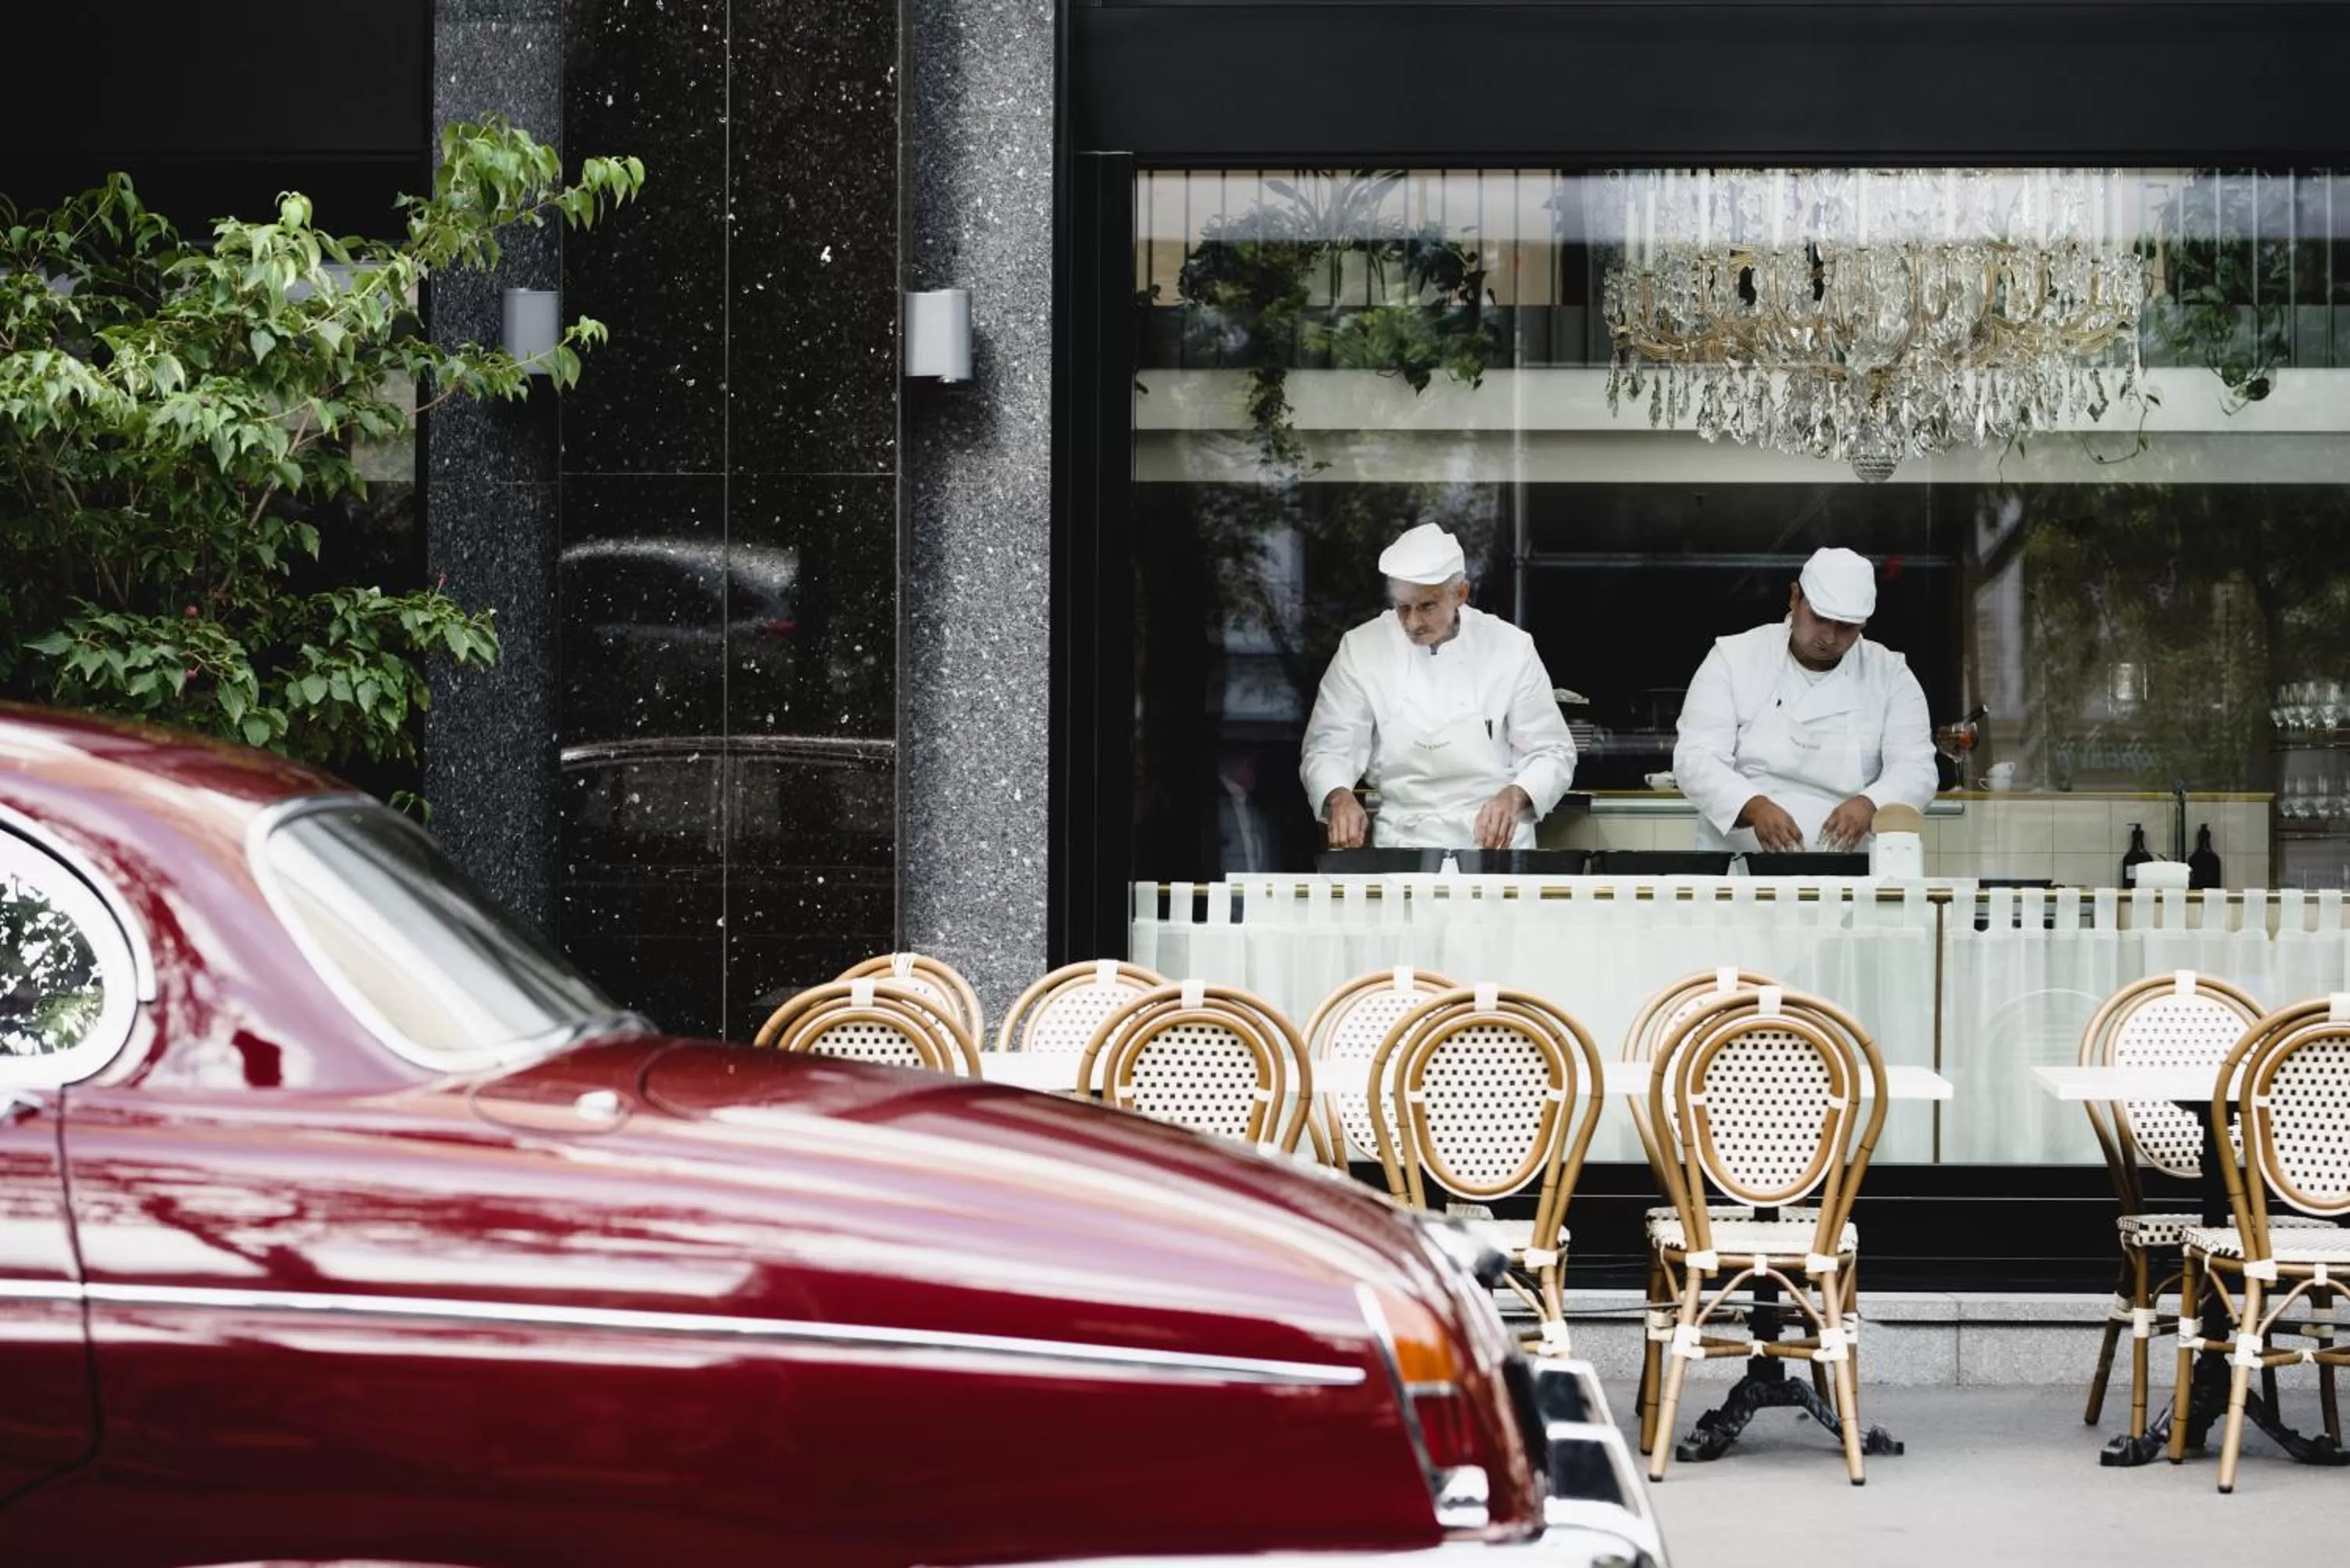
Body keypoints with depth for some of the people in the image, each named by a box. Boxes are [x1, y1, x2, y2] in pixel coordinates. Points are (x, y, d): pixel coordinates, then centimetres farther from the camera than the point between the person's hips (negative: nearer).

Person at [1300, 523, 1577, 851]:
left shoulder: (1510, 648, -1)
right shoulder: (1361, 649, 0)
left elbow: (1551, 753, 2)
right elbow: (1329, 747, 1)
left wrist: (1515, 796, -19)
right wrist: (1340, 796, -22)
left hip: (1494, 839, -2)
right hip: (1402, 841, 2)